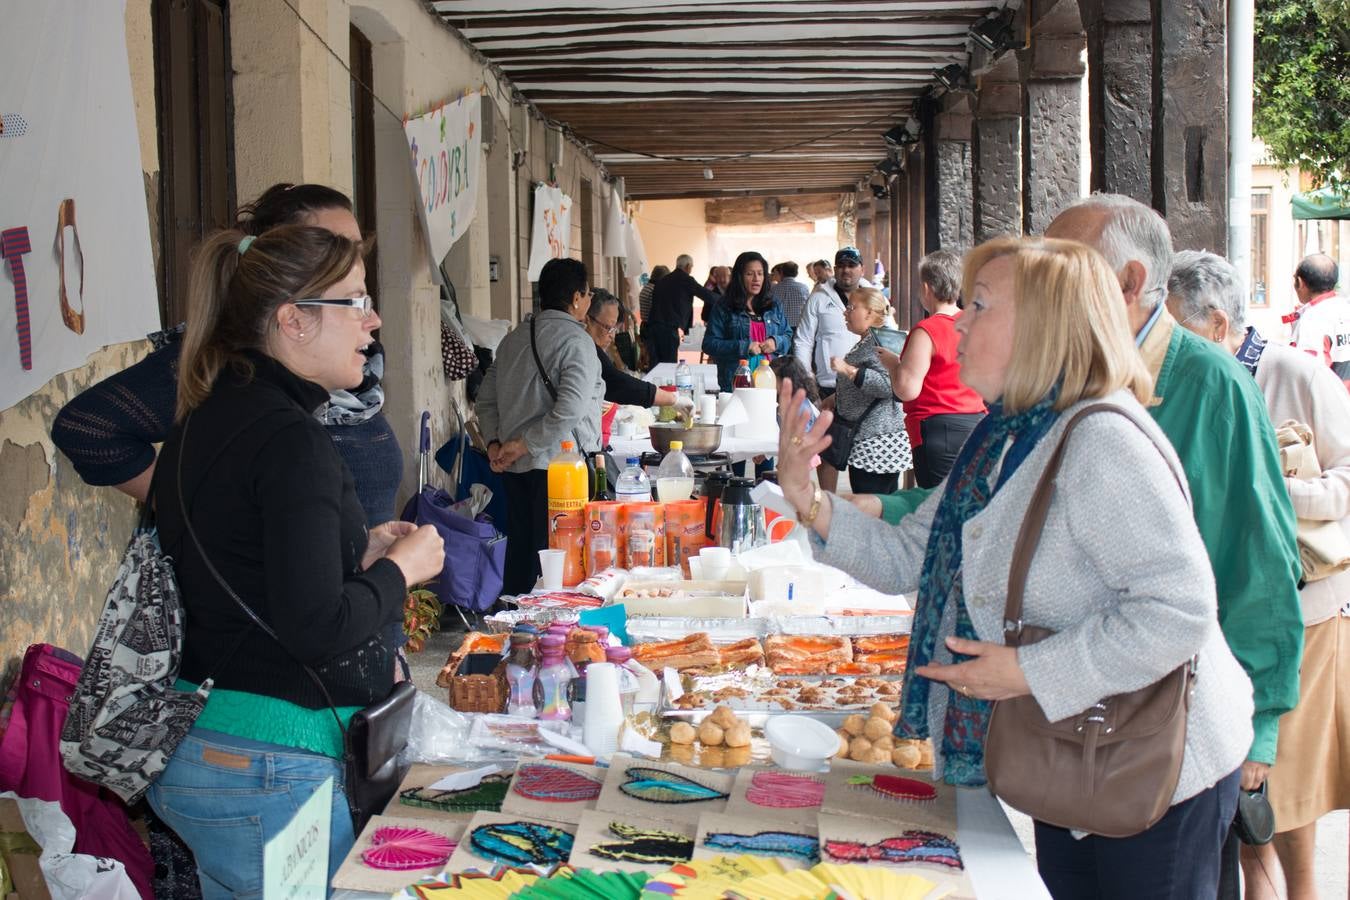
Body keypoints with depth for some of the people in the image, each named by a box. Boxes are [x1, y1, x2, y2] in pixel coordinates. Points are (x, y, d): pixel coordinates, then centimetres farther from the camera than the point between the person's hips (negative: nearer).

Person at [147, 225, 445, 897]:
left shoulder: (204, 422, 10)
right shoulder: (289, 438, -19)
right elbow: (317, 630, -23)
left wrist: (357, 555, 10)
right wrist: (401, 569, -6)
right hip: (265, 771, -10)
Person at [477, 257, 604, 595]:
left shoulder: (514, 338, 11)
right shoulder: (576, 341, -12)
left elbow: (486, 398, 14)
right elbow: (570, 409, -22)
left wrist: (494, 443, 6)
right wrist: (524, 444, -14)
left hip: (516, 466, 7)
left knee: (520, 550, 17)